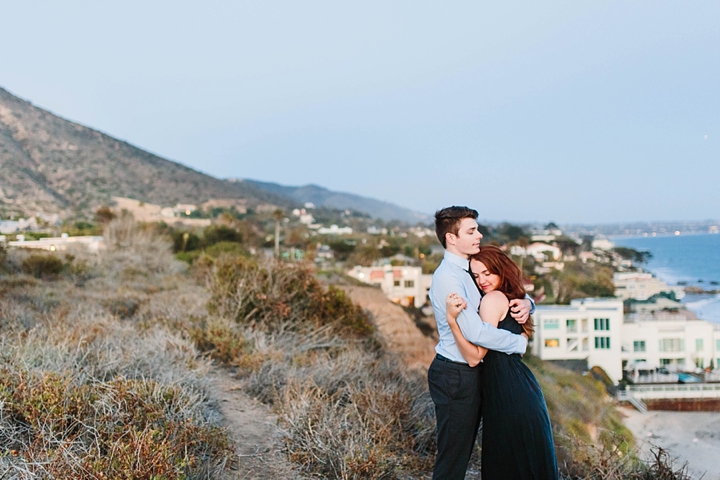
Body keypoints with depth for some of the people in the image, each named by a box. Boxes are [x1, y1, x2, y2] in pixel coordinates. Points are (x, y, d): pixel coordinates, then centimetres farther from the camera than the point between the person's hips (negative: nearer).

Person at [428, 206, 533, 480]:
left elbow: (505, 299, 18)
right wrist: (520, 343, -16)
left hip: (471, 372, 9)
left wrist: (525, 304, -6)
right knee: (452, 455, 2)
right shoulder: (448, 278, -20)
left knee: (464, 449, 20)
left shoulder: (471, 271, 9)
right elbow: (475, 332, -28)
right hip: (455, 376, -9)